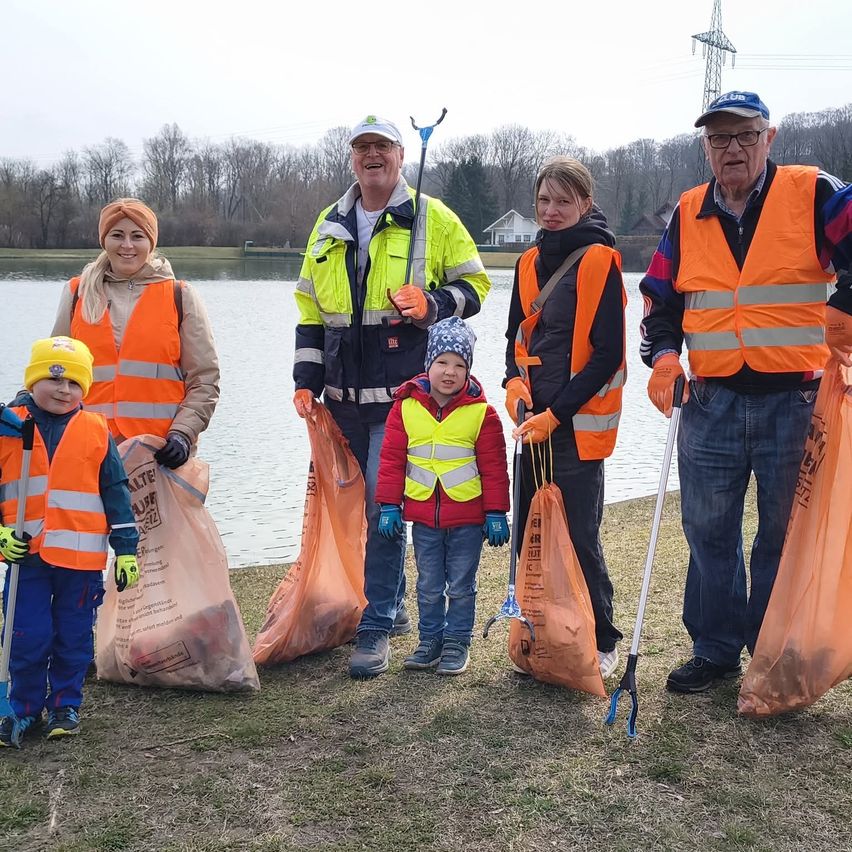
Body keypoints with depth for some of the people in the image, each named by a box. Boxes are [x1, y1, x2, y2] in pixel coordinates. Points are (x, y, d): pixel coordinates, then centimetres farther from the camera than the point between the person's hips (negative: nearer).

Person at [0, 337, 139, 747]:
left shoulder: (95, 432, 2)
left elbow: (116, 494, 4)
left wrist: (126, 549, 2)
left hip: (82, 556, 0)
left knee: (74, 639, 10)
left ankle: (65, 706, 26)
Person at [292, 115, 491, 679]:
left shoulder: (434, 219, 1)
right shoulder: (329, 227, 14)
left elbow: (474, 283, 5)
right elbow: (310, 308, 18)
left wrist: (433, 303, -16)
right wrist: (307, 380, 10)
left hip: (403, 395, -5)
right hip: (343, 397, 5)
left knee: (384, 506, -10)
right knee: (354, 504, 12)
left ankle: (377, 626, 0)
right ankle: (392, 604, 30)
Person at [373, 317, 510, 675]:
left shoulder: (481, 412, -7)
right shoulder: (406, 407, -3)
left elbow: (494, 467, -4)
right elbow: (391, 459, 2)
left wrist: (496, 513, -4)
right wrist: (388, 505, 1)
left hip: (468, 516, -2)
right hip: (423, 515, 2)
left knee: (461, 585, 9)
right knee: (429, 585, 13)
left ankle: (457, 642, 22)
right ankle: (430, 640, 26)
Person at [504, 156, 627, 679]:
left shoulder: (600, 262, -8)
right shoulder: (530, 263, 12)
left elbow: (608, 354, -12)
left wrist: (556, 412, -15)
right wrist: (516, 382, 0)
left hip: (578, 425, -6)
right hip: (534, 422, 7)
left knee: (579, 537, -3)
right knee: (530, 534, 10)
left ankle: (602, 642, 14)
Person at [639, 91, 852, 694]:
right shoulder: (689, 214, 9)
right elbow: (660, 296, 14)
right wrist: (663, 355, -1)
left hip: (794, 401, -3)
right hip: (711, 404, 4)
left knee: (785, 536, 7)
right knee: (708, 533, 10)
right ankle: (716, 650, 25)